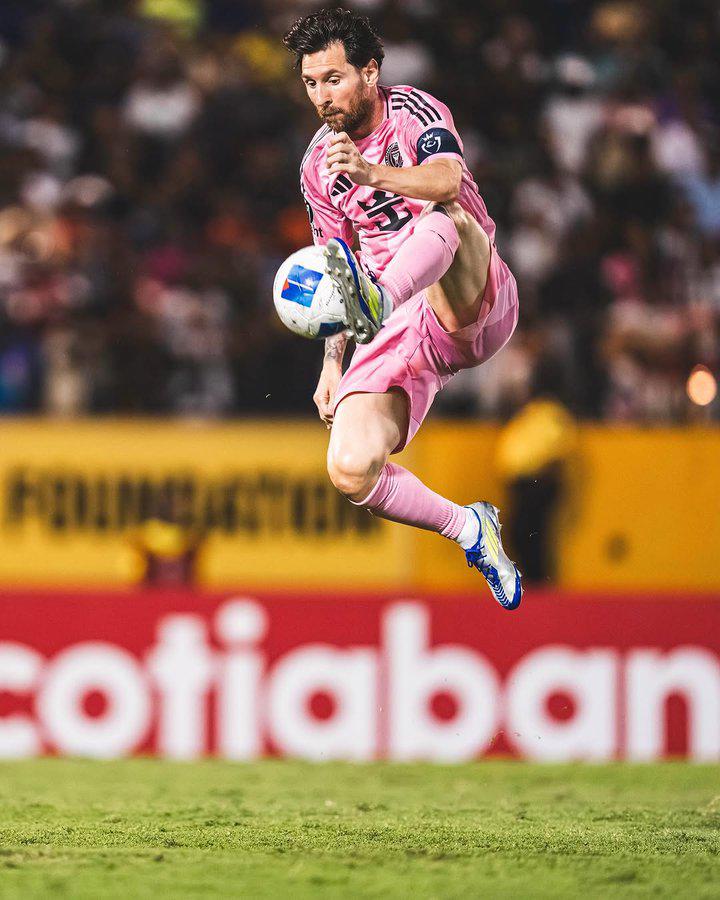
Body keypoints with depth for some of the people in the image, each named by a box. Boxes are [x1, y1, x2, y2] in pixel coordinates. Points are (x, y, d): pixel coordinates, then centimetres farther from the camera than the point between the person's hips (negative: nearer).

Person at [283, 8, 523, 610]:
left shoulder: (412, 111, -3)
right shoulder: (317, 166, 13)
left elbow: (446, 179, -26)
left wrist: (374, 173, -46)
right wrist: (333, 363, 12)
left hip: (470, 305, -5)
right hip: (397, 335, 5)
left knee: (445, 215, -36)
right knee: (351, 470, -18)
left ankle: (378, 302, -65)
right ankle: (469, 531, 5)